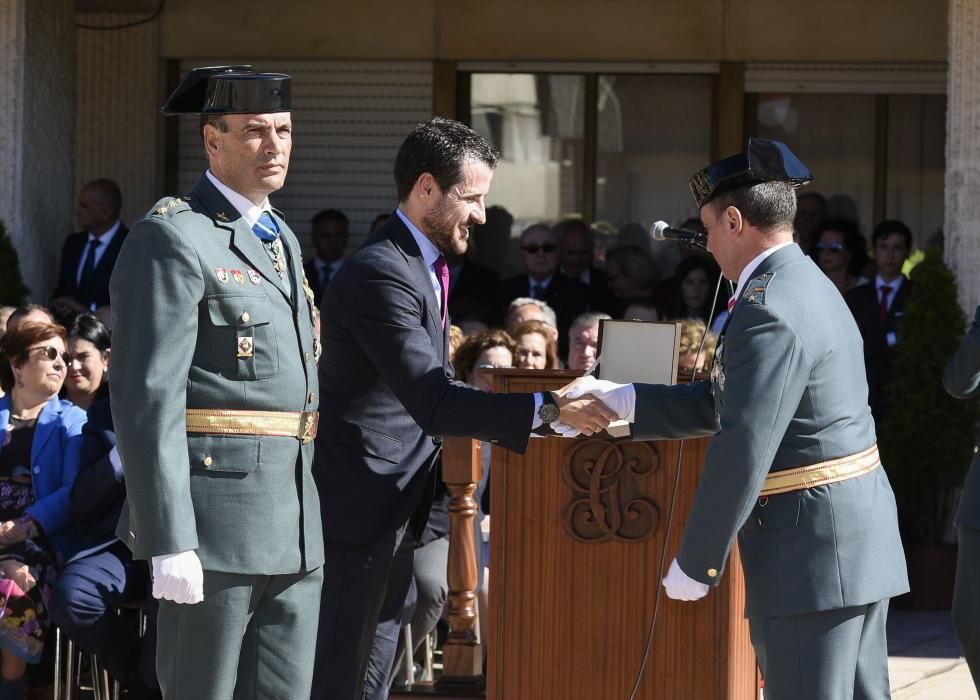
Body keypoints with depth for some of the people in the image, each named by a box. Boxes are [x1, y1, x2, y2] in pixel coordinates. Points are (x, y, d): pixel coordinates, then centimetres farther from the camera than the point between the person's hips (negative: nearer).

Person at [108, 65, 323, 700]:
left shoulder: (282, 240, 19)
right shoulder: (171, 239, -9)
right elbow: (148, 398, -16)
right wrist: (169, 543, -21)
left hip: (295, 528, 8)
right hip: (215, 519, -8)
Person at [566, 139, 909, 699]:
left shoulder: (767, 313, -18)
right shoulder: (810, 287, 15)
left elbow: (742, 453, -22)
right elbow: (725, 404, 20)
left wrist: (693, 564, -15)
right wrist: (619, 402, 17)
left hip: (809, 548, -10)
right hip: (862, 535, 10)